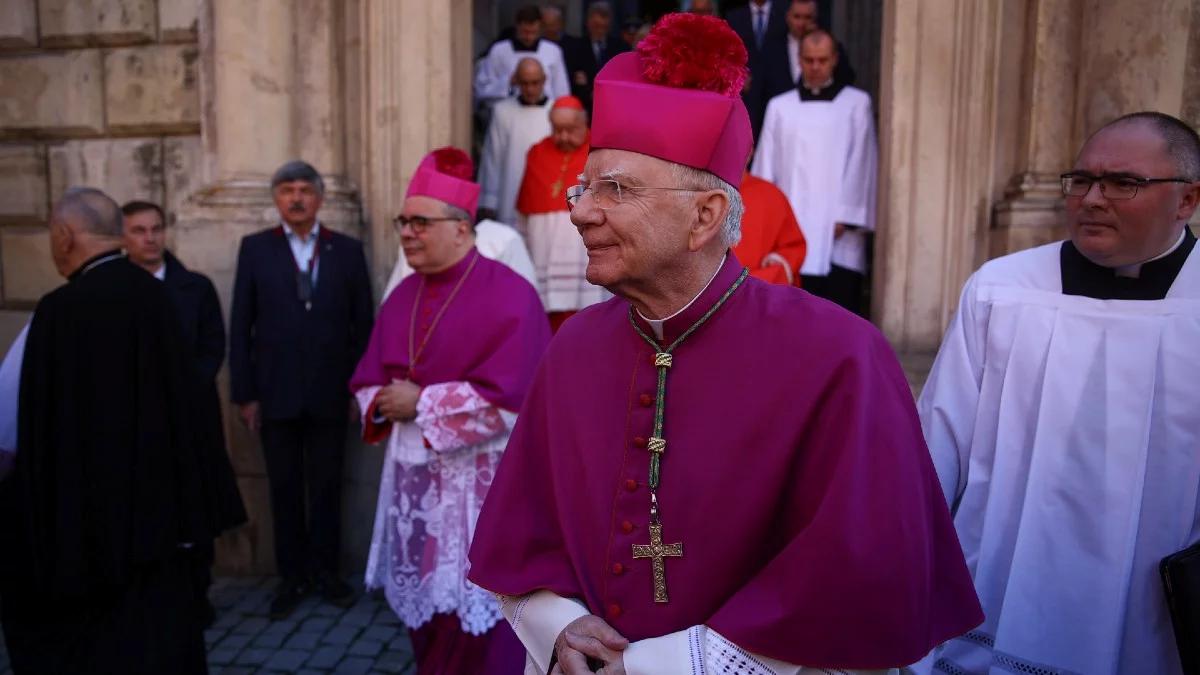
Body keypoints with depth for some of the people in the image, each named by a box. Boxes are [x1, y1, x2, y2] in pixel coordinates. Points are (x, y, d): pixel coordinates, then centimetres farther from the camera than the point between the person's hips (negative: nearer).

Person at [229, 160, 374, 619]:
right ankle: (292, 576, 23)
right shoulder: (255, 248, 3)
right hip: (275, 392, 0)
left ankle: (325, 572, 24)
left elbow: (363, 324, 3)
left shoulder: (347, 250, 3)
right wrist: (244, 393, -3)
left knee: (326, 487, 10)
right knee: (285, 489, 10)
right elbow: (241, 326, 1)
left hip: (329, 392, 0)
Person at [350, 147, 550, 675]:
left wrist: (421, 403, -15)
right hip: (413, 478, 7)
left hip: (480, 483, -7)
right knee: (424, 611, 17)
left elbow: (509, 397, -20)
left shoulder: (507, 295, -12)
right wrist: (384, 403, -8)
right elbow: (369, 380, 16)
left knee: (477, 627, 1)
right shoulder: (403, 296, 10)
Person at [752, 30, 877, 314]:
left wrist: (846, 216, -8)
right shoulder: (779, 107, 13)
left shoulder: (856, 103, 8)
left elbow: (861, 164, 1)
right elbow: (765, 166, 10)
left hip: (837, 230, -1)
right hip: (790, 229, 2)